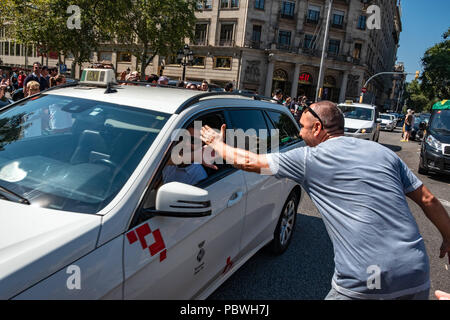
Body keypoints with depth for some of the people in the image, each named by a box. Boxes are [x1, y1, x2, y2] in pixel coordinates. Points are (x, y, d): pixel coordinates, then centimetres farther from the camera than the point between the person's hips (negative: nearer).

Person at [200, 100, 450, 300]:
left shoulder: (309, 159, -4)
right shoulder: (383, 152, 10)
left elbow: (248, 162, 3)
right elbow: (428, 200, 13)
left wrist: (217, 144, 20)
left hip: (364, 283, -5)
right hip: (417, 276, 6)